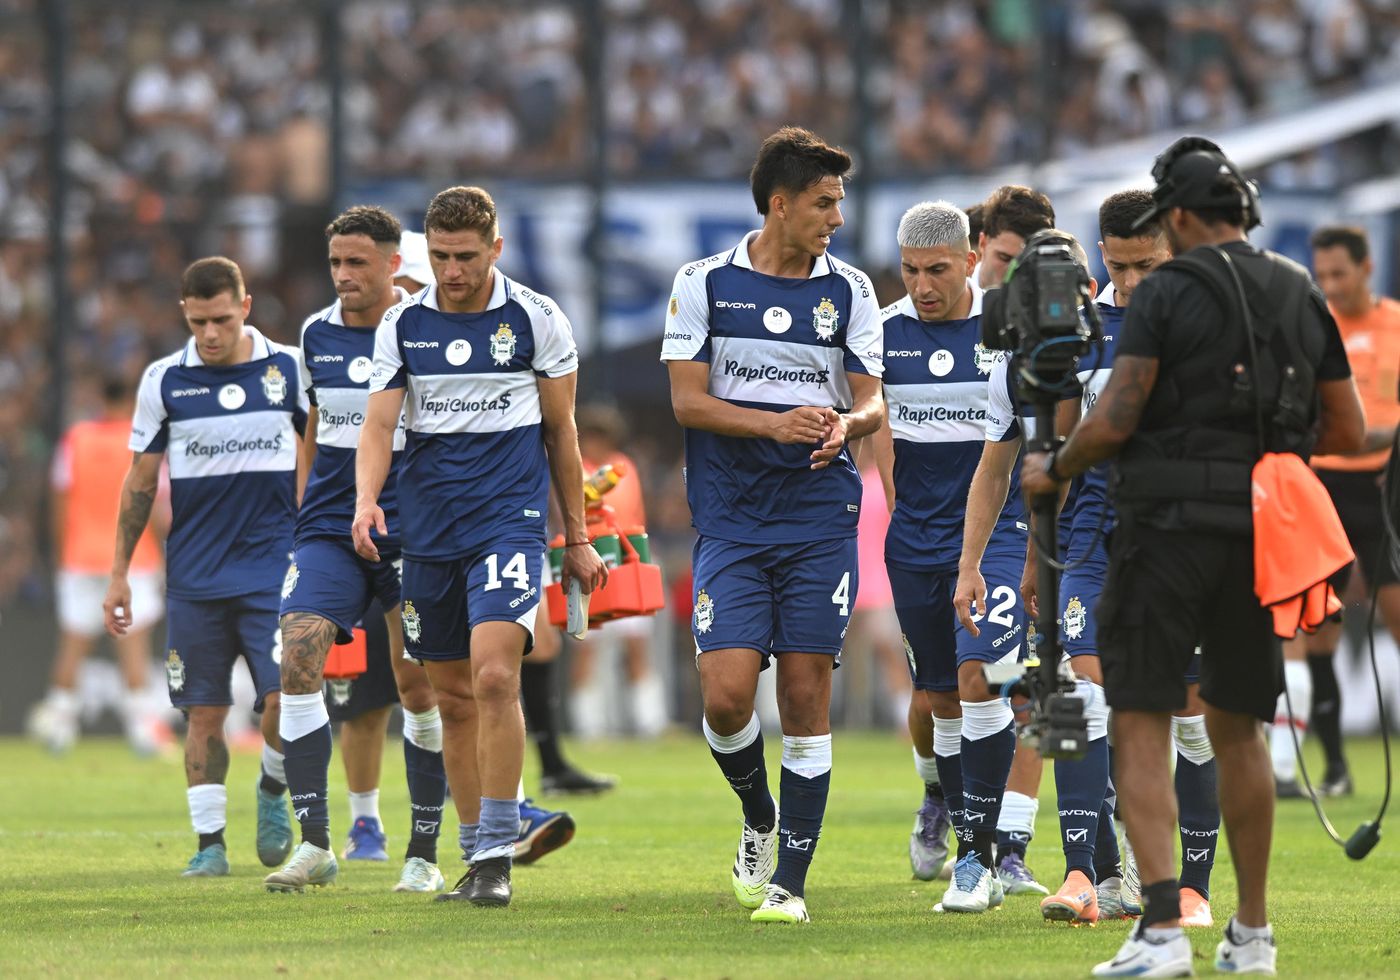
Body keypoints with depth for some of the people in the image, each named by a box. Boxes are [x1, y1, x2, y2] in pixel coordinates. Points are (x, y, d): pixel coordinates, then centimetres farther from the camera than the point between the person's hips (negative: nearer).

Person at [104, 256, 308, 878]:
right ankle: (209, 840, 10)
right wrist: (119, 573, 9)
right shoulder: (163, 381, 3)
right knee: (204, 713, 2)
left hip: (274, 568, -1)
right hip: (195, 573, 1)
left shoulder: (290, 370, 1)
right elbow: (140, 482, 9)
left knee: (286, 699, -12)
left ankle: (273, 792, 16)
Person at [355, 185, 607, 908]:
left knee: (494, 676, -20)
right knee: (453, 698, 8)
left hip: (510, 517, -4)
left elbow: (559, 430, 7)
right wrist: (366, 500, -21)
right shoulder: (403, 325, 4)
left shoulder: (537, 320, -1)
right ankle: (474, 855, 18)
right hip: (428, 526, 4)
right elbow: (379, 422, -1)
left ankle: (497, 857, -16)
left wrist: (577, 537, 10)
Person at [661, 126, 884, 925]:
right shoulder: (704, 283, 1)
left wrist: (846, 424, -20)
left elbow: (872, 402, 4)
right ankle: (759, 818, 19)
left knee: (806, 699, -3)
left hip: (821, 520, 1)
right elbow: (687, 400, -2)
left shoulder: (849, 291, 6)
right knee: (726, 692, -12)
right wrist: (775, 422, -17)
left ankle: (789, 880, 4)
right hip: (731, 521, -1)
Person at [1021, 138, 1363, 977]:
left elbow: (1114, 421, -13)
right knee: (1239, 730, 15)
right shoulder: (1302, 297, 9)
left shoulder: (1166, 293, -7)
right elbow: (1349, 431, 12)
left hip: (1171, 527, -5)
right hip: (1260, 535, 5)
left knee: (1143, 727, -3)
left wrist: (1053, 469, 5)